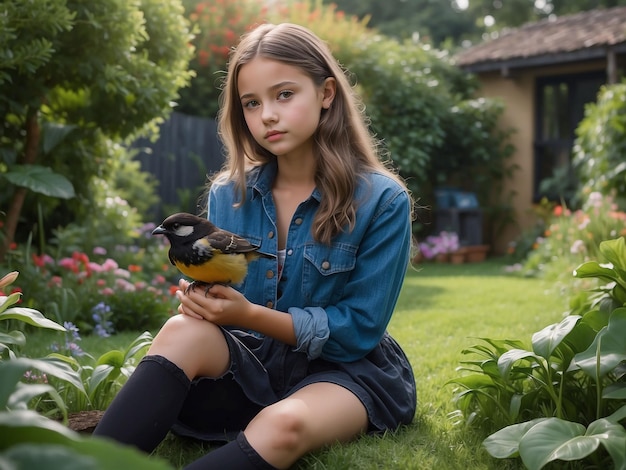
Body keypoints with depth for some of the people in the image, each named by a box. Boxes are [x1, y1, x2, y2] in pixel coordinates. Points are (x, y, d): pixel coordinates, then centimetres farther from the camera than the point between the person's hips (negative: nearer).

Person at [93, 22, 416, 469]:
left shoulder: (383, 200, -12)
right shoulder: (228, 195, 0)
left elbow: (360, 328, -14)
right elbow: (220, 307, 3)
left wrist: (250, 315, -26)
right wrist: (203, 297, -22)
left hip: (347, 370, -3)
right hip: (255, 362, 3)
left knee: (283, 425, -37)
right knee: (186, 331, -29)